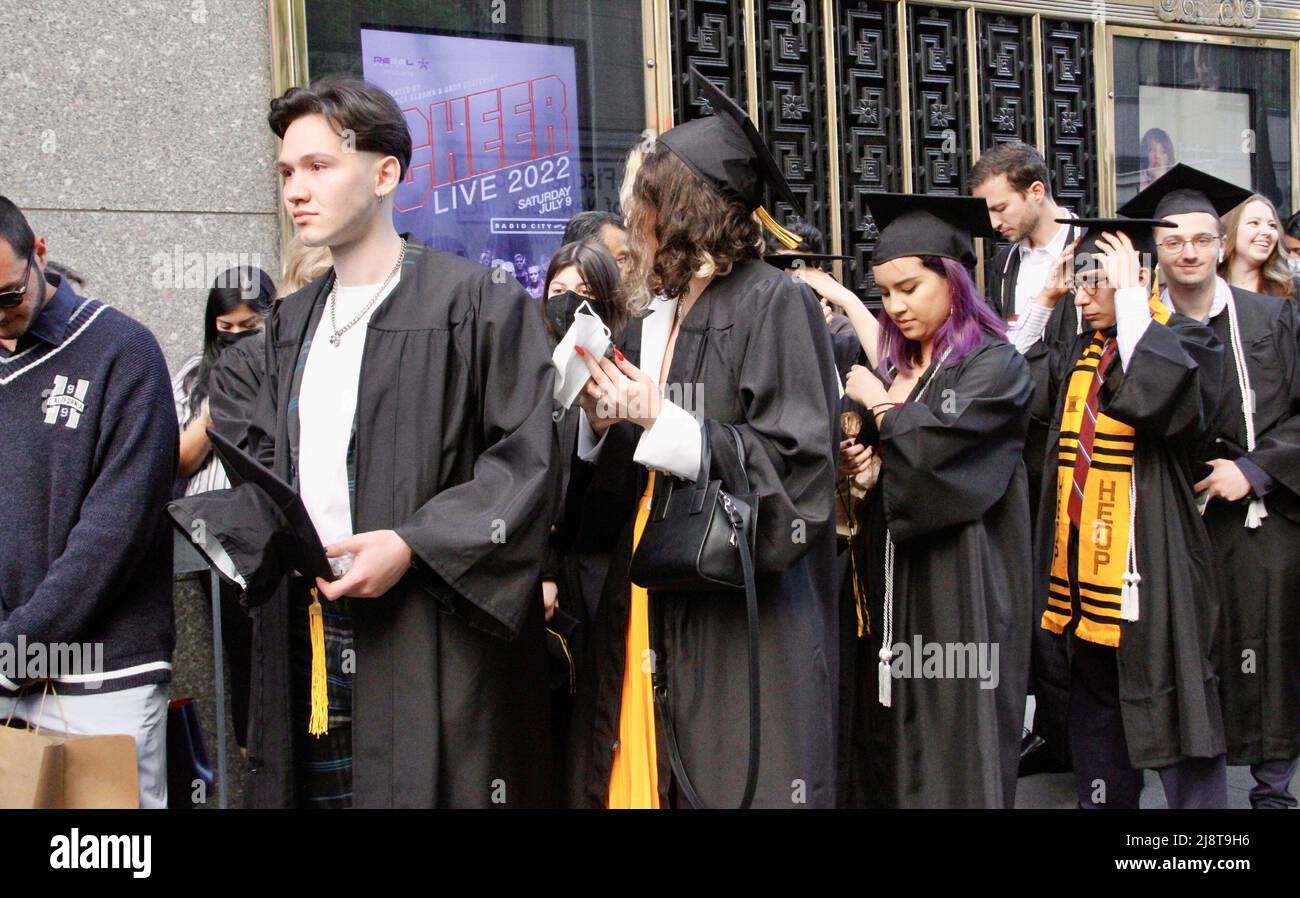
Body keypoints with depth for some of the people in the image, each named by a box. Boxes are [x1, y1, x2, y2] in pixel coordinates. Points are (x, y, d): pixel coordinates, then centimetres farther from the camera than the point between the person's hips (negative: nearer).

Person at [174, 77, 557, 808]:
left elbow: (526, 457, -10)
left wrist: (413, 545, -18)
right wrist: (211, 524, 3)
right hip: (304, 632, 6)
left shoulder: (478, 302, -5)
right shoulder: (294, 322, 18)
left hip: (430, 651, -6)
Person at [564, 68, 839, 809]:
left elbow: (800, 467, -15)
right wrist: (604, 422, -2)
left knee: (732, 780, -2)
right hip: (652, 610, 7)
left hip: (742, 625, -7)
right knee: (646, 773, 8)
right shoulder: (654, 318, 13)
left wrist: (665, 426, -17)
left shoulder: (775, 305, -8)